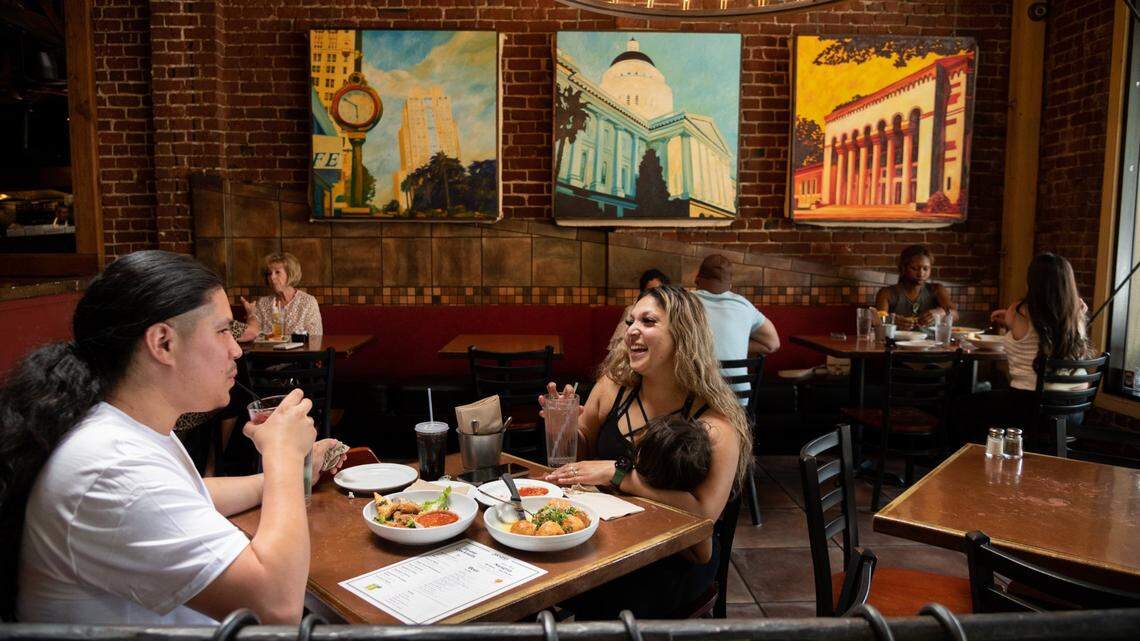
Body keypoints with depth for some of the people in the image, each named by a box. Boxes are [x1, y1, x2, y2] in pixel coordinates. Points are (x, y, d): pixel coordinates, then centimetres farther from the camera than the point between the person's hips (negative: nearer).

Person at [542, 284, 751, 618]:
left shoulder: (716, 424, -15)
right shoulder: (614, 385, -3)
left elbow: (702, 513, -25)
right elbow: (583, 453, 13)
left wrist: (618, 473, -27)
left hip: (676, 562, -3)